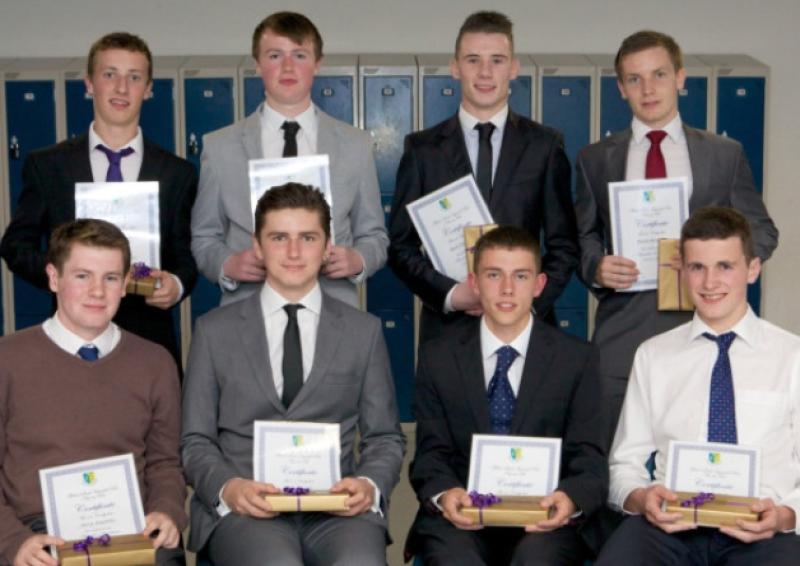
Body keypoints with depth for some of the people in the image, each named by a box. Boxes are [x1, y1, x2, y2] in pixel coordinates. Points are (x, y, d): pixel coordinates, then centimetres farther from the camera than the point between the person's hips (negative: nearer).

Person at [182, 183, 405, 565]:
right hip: (244, 508, -1)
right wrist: (227, 487, -10)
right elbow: (196, 440, 10)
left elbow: (384, 437, 14)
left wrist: (371, 485, -7)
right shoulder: (215, 330, 12)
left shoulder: (364, 331, 14)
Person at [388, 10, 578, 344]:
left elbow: (563, 245, 6)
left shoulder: (545, 146, 5)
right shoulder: (422, 149, 4)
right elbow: (401, 244, 4)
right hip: (446, 324, 0)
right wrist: (450, 293, -11)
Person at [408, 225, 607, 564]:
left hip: (543, 521, 0)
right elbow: (431, 454, 6)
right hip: (459, 520, 1)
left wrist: (571, 499, -20)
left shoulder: (576, 360, 7)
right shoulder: (437, 358, 9)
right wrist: (443, 494, -17)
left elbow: (590, 460, 3)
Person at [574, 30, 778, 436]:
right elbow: (582, 235, 13)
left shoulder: (726, 154, 8)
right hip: (621, 330, 0)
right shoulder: (594, 159, 10)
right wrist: (596, 265, -9)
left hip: (701, 325, 0)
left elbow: (761, 231, 11)